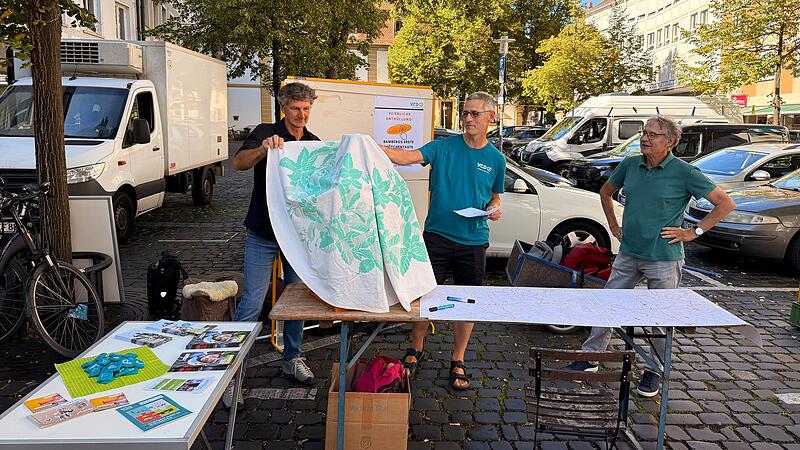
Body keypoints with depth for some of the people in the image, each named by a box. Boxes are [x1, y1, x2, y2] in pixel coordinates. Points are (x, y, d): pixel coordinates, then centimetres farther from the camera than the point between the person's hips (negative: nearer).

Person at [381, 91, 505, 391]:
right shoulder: (443, 147, -3)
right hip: (437, 235, -1)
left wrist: (494, 209, -5)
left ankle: (458, 361, 25)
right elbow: (409, 157, -19)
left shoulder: (496, 159, 5)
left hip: (474, 242, 2)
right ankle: (416, 349, 28)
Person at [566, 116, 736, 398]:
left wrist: (693, 232, -9)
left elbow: (726, 204, -6)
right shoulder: (630, 165, 3)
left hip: (664, 259, -4)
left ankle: (654, 371, 24)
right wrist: (613, 225, 14)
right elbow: (605, 192, 22)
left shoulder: (684, 173, -10)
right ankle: (590, 357, 24)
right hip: (628, 254, 5)